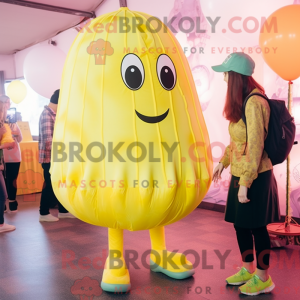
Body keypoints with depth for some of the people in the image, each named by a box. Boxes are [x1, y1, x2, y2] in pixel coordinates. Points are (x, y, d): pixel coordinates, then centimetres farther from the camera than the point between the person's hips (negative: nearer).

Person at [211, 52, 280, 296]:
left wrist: (245, 183, -20)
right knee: (240, 223, 16)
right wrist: (223, 161, 19)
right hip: (240, 173, 9)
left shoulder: (254, 103, -20)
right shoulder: (242, 101, 9)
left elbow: (255, 146, -22)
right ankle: (248, 270, 34)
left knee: (256, 226, 4)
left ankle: (263, 279, 22)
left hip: (255, 176, -9)